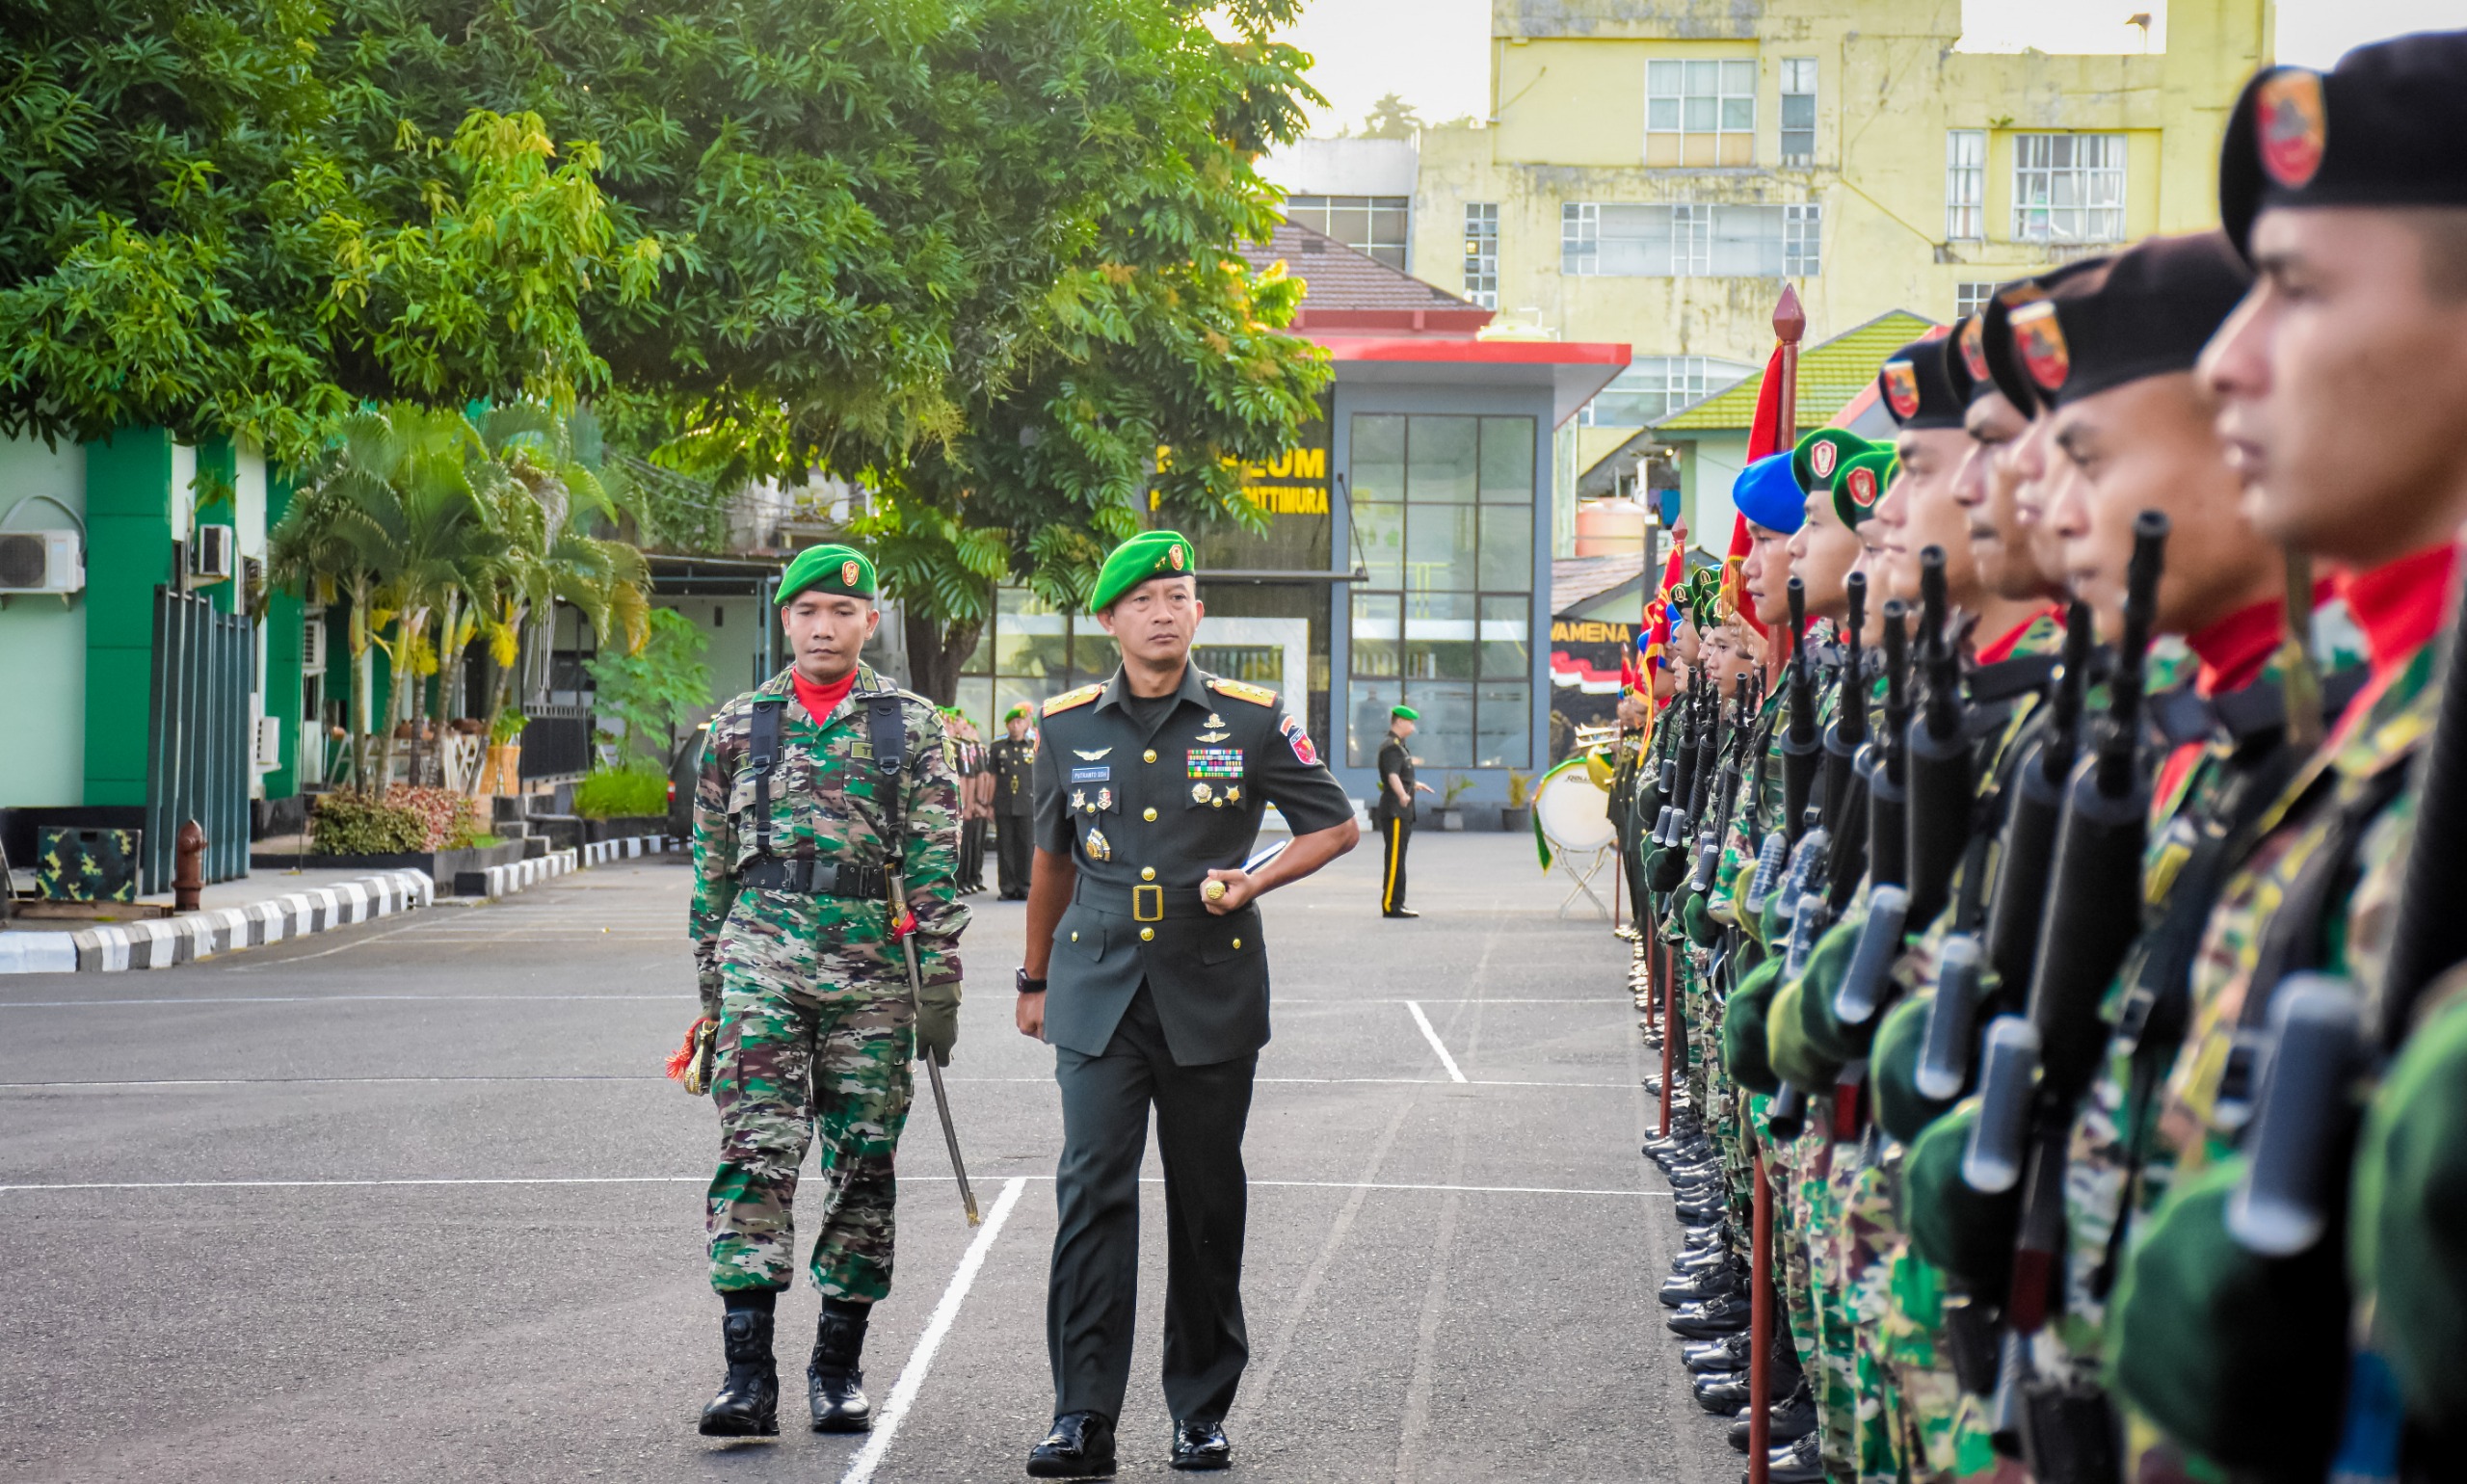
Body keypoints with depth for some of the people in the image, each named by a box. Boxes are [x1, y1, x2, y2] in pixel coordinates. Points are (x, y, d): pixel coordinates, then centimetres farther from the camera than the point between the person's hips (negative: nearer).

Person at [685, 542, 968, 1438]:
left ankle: (838, 1368, 15)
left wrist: (939, 988, -3)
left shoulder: (909, 726, 6)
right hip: (761, 966, 0)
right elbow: (712, 862, 13)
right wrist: (711, 991, 10)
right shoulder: (740, 726, 10)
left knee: (863, 1167, 4)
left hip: (871, 971, 0)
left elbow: (934, 864, 3)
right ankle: (748, 1374, -12)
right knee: (754, 1158, -10)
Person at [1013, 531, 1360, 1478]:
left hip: (1212, 992, 0)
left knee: (1207, 1203, 6)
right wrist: (1034, 979, 23)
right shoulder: (1068, 726, 6)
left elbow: (1337, 827, 7)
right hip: (1098, 990, 1)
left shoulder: (1252, 720, 0)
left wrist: (1255, 881, -9)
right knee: (1092, 1193, -8)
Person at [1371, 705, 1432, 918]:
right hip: (1394, 811, -11)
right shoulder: (1391, 747, -14)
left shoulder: (1398, 746, 20)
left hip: (1401, 812, 11)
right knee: (1394, 859, -11)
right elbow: (1393, 776, -30)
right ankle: (1390, 905, -12)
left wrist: (1414, 786, 52)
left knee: (1397, 859, 13)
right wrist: (1403, 795, -47)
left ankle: (1396, 903, 17)